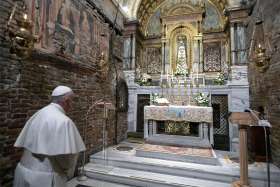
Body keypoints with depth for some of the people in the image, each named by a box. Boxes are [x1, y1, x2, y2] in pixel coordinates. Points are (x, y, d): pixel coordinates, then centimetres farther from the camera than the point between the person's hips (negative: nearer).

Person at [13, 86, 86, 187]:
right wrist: (69, 172, -4)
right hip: (45, 178, -7)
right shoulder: (63, 121, -22)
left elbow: (24, 143, 7)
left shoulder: (37, 114, 3)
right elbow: (66, 155, -24)